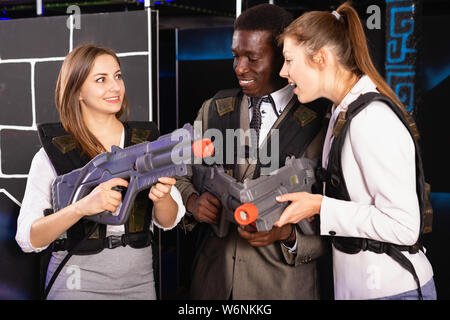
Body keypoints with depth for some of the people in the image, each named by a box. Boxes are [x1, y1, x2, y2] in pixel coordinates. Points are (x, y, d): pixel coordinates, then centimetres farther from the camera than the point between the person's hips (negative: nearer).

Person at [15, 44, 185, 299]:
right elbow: (28, 239, -14)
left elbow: (169, 221, 2)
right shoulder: (52, 153, -7)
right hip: (78, 284, -3)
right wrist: (82, 207, -29)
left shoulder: (148, 141, 2)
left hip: (139, 280, 3)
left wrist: (162, 197, -20)